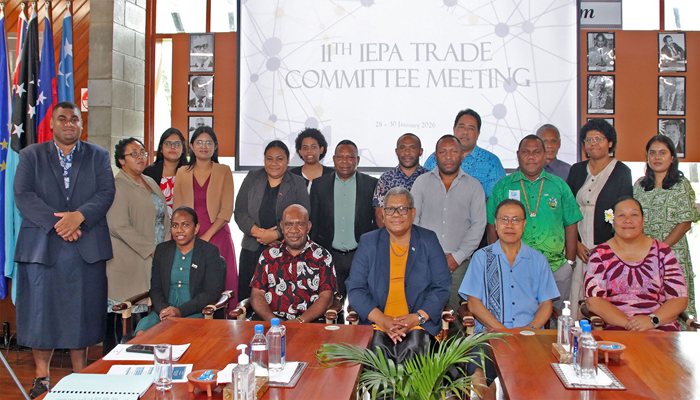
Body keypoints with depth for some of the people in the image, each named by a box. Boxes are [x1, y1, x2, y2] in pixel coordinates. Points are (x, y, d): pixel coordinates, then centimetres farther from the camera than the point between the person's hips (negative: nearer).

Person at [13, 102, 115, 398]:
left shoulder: (98, 157, 11)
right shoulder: (31, 156, 9)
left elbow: (106, 193, -1)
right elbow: (23, 195, -3)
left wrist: (79, 216, -18)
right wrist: (56, 222, -15)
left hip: (86, 248, 1)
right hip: (41, 246, 0)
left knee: (82, 310, 5)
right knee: (41, 310, 2)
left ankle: (80, 373, 16)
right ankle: (41, 375, 14)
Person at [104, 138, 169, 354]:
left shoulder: (151, 183, 18)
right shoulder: (118, 186, -7)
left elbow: (164, 218, 19)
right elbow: (119, 226, -15)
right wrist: (151, 249, -14)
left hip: (156, 261, 7)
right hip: (129, 264, -7)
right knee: (118, 317, -5)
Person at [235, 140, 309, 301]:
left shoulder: (297, 183, 6)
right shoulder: (252, 179, 11)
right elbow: (240, 212, 4)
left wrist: (276, 234, -13)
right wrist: (259, 232, -10)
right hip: (252, 250, 2)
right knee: (246, 296, -1)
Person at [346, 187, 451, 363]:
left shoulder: (428, 241, 9)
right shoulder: (368, 242, 10)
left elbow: (441, 287, 4)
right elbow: (355, 288, 3)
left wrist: (417, 318, -10)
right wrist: (381, 320, -11)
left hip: (420, 323, 0)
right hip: (376, 323, 0)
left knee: (414, 347, -28)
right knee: (377, 347, -28)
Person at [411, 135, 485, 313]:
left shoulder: (474, 186, 9)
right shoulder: (422, 182, 9)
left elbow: (478, 225, 4)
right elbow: (411, 220, 5)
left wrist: (458, 256, -4)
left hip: (459, 263, 0)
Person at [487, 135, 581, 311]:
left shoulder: (559, 186, 8)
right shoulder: (502, 186, 5)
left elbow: (570, 226, 9)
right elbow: (493, 227, 5)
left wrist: (570, 262, 4)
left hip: (556, 269, 1)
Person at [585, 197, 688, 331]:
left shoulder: (662, 251, 11)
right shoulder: (600, 254, 7)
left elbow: (680, 298, 7)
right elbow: (593, 301, -3)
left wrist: (653, 320, -12)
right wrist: (629, 324, -17)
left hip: (661, 327, 1)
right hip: (615, 328, -1)